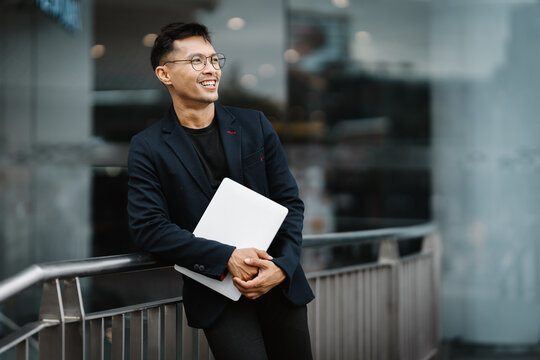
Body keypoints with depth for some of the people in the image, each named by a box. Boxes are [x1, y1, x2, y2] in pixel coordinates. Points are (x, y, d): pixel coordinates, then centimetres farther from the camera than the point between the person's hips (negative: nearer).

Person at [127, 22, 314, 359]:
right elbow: (148, 226, -10)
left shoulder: (254, 125, 6)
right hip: (216, 290, -3)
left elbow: (291, 202, 5)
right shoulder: (147, 147, -2)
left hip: (280, 281, 3)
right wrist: (227, 258, -20)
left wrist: (283, 266, -11)